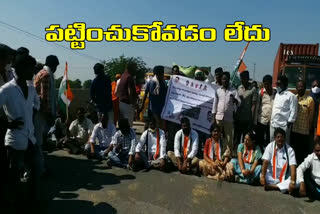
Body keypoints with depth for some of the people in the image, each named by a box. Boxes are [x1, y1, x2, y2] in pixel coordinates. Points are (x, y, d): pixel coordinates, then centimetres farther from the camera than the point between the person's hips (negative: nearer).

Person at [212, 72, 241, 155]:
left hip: (229, 118, -2)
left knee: (229, 138, 3)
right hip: (219, 117, 2)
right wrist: (213, 117, 4)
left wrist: (235, 100, -30)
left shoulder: (233, 91, 1)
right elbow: (215, 104, 8)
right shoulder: (218, 90, 7)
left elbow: (239, 103, -6)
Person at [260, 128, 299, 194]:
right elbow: (265, 162, -14)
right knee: (261, 176, -30)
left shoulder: (289, 150, -8)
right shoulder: (270, 146, -6)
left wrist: (292, 182, -32)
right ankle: (284, 187, -21)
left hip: (284, 178, 1)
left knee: (296, 183, -28)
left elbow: (293, 167, -18)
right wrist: (262, 176, -27)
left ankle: (273, 186, -23)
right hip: (271, 177, 0)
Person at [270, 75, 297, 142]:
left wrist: (290, 122, -13)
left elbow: (293, 111, -11)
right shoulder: (276, 94, 16)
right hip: (273, 124, 7)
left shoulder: (291, 96, -8)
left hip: (283, 125, -7)